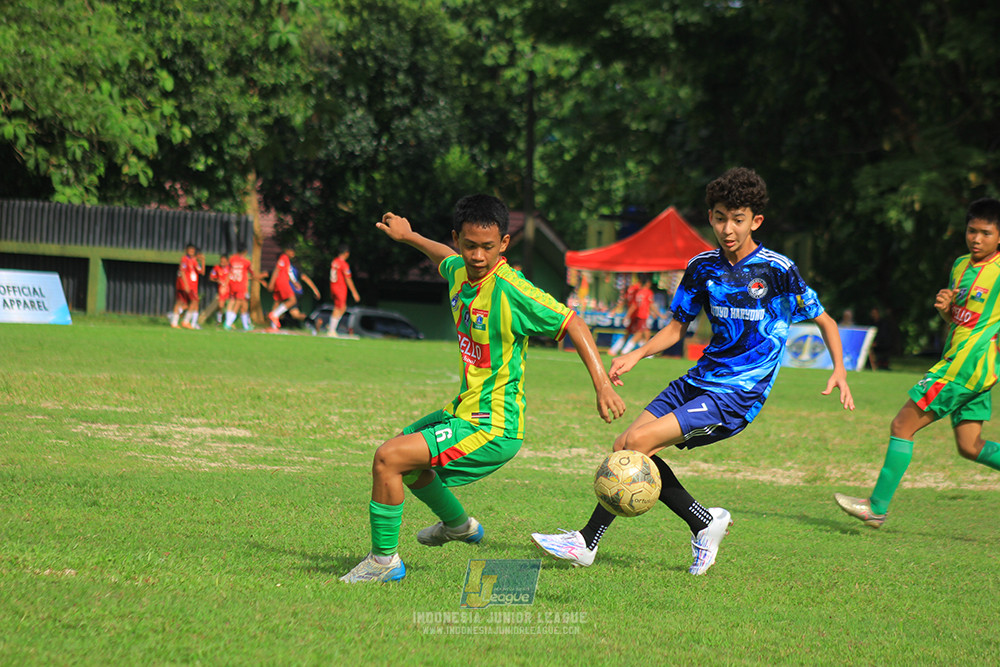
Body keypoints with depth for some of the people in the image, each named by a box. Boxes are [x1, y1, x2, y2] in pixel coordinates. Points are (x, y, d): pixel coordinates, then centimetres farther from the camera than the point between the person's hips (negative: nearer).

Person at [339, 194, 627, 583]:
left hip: (492, 430, -9)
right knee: (401, 454, 32)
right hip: (464, 412, 9)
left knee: (389, 458, -19)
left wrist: (602, 386, -27)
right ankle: (458, 525, 51)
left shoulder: (511, 291, -23)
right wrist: (408, 237, 39)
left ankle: (384, 561, -4)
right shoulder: (459, 271, 1)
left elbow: (572, 325, -21)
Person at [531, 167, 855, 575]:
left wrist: (839, 371, -13)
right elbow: (677, 326, 18)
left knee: (638, 442, -19)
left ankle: (588, 543, -12)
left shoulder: (777, 271, -8)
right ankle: (705, 523, 7)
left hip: (738, 396, -7)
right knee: (625, 446, -5)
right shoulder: (703, 267, 7)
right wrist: (638, 354, 2)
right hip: (698, 381, 7)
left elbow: (824, 321, 2)